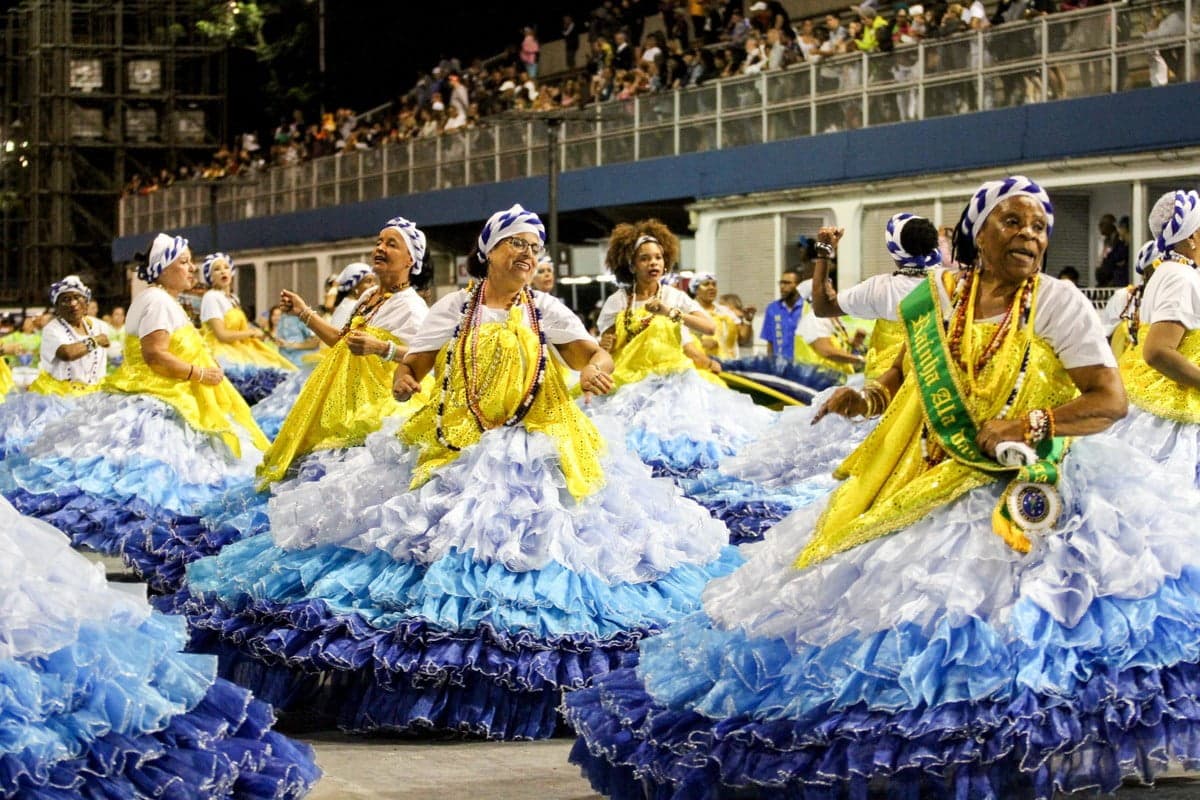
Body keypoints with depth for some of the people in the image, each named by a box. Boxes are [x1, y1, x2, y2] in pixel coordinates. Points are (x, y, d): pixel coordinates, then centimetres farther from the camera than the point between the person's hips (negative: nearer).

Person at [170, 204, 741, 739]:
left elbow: (595, 354, -2)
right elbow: (411, 366, 5)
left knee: (530, 543, -8)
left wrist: (596, 369, -25)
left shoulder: (546, 310, 7)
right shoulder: (454, 308, 7)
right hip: (456, 452, 0)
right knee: (446, 542, -9)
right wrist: (403, 382, -18)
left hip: (537, 452, 0)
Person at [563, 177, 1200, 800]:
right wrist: (868, 399, 3)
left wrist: (1033, 424, -21)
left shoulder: (1059, 304, -4)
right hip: (926, 486, 4)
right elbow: (908, 372, 24)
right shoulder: (938, 295, 7)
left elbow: (1111, 399, -9)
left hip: (1021, 492, -4)